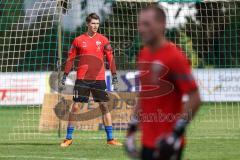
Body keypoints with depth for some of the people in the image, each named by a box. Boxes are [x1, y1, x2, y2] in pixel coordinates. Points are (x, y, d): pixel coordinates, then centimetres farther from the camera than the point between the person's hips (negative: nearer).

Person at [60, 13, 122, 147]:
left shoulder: (103, 40, 5)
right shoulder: (78, 40, 4)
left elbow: (110, 58, 5)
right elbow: (71, 58, 8)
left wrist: (114, 75, -1)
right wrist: (65, 75, 4)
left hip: (99, 79, 1)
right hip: (82, 79, -1)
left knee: (104, 106, 1)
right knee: (76, 107, -2)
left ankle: (110, 138, 6)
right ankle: (69, 138, 6)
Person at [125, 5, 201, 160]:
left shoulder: (174, 56, -14)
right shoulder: (143, 54, 10)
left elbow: (194, 99, -15)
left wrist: (178, 131, -19)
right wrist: (132, 128, 18)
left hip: (166, 144, -8)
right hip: (147, 141, 8)